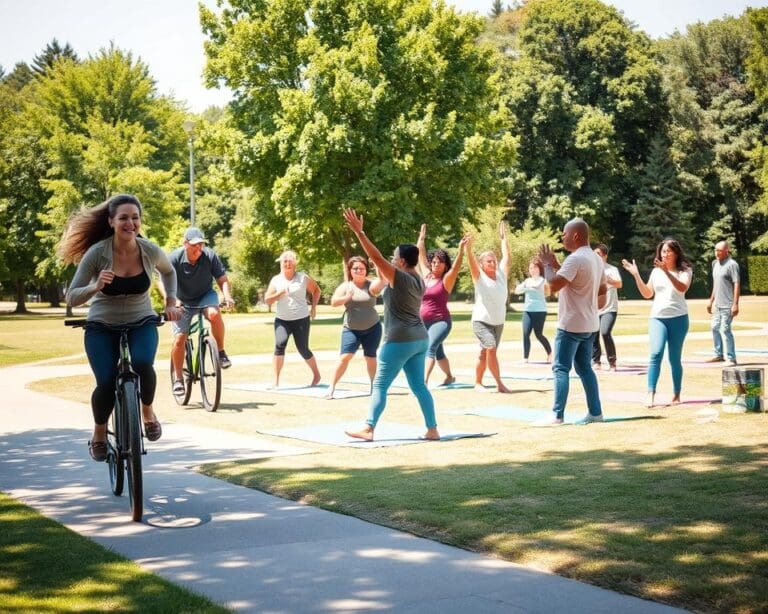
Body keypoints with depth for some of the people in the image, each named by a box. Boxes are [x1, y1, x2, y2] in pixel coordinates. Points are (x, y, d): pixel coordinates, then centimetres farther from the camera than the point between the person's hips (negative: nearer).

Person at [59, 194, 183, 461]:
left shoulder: (151, 251, -11)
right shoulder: (97, 253, -18)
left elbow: (168, 272, 14)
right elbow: (71, 298, -14)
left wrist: (171, 303, 3)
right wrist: (95, 287, -32)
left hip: (141, 322, 1)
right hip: (102, 326, -1)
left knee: (142, 364, -31)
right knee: (107, 383, -20)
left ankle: (148, 412, 1)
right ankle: (99, 434, 12)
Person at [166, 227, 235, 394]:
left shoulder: (210, 256, -16)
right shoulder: (174, 259, -20)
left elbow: (223, 280, -10)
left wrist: (228, 297, -29)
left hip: (205, 296, 0)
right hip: (183, 302, 0)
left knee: (214, 313, -34)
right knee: (179, 339, -10)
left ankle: (221, 352, -16)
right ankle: (178, 378, 8)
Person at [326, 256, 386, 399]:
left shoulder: (371, 285, -3)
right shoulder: (345, 285, 1)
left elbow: (380, 284, -26)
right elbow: (333, 302, -8)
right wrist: (347, 298, -25)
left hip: (372, 328, 0)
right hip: (351, 329, 0)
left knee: (371, 358, 10)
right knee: (345, 357, -12)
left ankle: (373, 385, 30)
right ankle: (332, 387, -7)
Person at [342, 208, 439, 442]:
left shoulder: (399, 277, -14)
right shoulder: (419, 281, 10)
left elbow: (377, 257, -19)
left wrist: (359, 232, -18)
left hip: (400, 340, -8)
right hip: (419, 339, 8)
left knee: (380, 385, -4)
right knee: (419, 386, 11)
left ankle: (368, 429, -7)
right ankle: (432, 429, 8)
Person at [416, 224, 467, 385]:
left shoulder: (446, 280, -6)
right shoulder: (426, 276, 8)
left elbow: (456, 267, -23)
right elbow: (421, 255, 17)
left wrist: (461, 249, -34)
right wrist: (421, 238, 20)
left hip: (441, 321, -7)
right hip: (424, 322, 7)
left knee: (430, 347, -24)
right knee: (438, 351, 18)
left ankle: (424, 380, -35)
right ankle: (449, 376, 37)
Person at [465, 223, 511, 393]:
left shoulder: (501, 275, 5)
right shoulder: (479, 277, -6)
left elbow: (506, 256, 10)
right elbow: (471, 261, -21)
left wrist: (503, 238, 10)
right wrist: (468, 247, -38)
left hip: (498, 322, 5)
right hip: (481, 321, -5)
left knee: (485, 353, 11)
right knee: (491, 348, -23)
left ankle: (478, 383, 23)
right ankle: (499, 383, -19)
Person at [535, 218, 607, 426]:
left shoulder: (575, 259, -18)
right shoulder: (596, 259, 12)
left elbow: (554, 284, -25)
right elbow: (602, 288, 21)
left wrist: (547, 263, -8)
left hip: (571, 324, -9)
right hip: (589, 324, 9)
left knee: (560, 368, -5)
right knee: (584, 368, 14)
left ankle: (557, 415, -8)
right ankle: (595, 412, 14)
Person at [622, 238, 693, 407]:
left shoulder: (685, 270, -1)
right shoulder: (656, 271, 11)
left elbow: (683, 288, -20)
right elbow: (647, 294, 13)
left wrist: (667, 272, -30)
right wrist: (636, 275, 3)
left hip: (678, 318, -2)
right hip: (657, 318, 2)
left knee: (675, 358, 3)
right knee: (656, 353, -16)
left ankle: (676, 395, 15)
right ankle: (650, 394, -19)